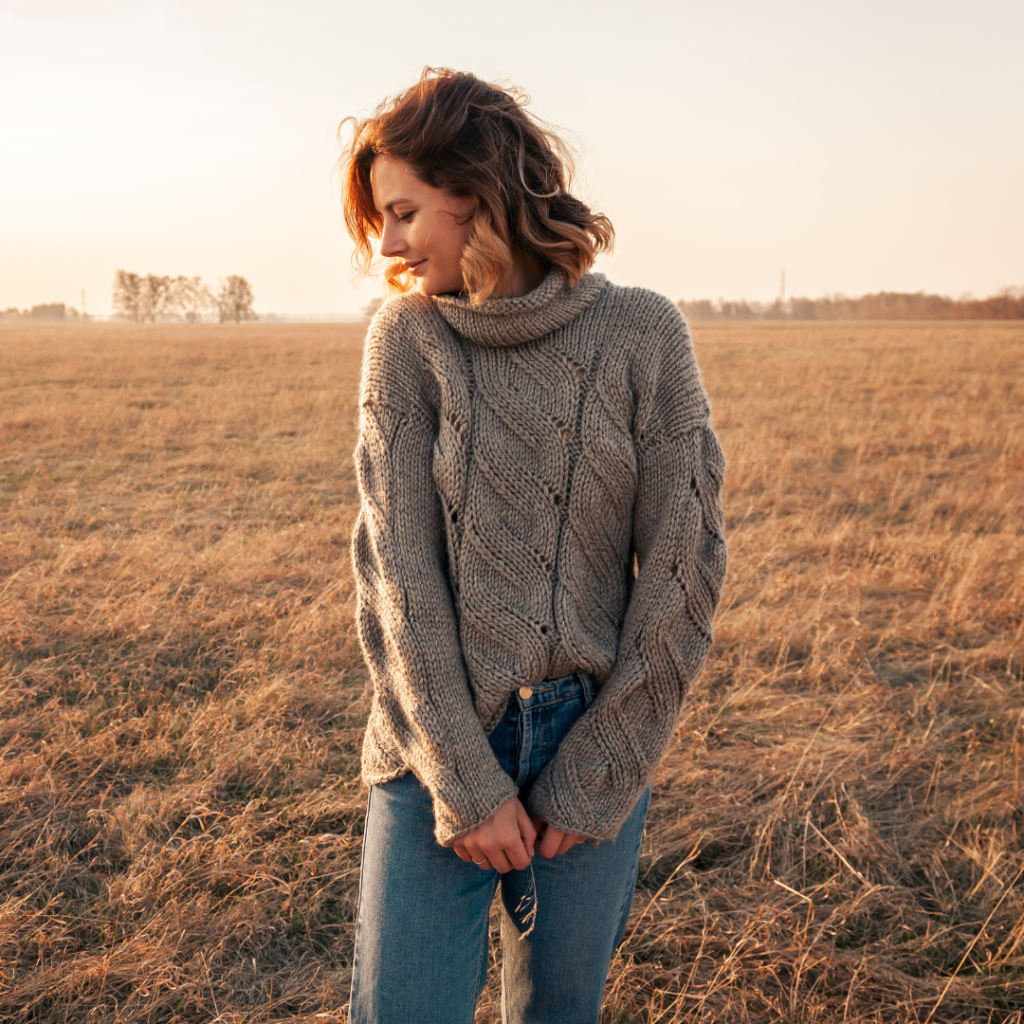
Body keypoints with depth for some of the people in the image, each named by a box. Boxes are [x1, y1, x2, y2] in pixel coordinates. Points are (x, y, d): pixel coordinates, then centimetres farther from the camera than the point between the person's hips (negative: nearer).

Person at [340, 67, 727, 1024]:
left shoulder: (644, 333, -6)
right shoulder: (405, 337, -4)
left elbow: (683, 561, -6)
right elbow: (397, 566, -9)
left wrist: (595, 777, -7)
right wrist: (464, 779, -13)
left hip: (595, 743, 1)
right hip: (437, 745, 0)